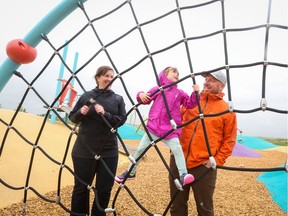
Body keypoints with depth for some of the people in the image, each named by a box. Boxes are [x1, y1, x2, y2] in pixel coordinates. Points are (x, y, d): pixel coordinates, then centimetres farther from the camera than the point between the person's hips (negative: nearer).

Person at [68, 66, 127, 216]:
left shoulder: (118, 99, 2)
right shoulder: (87, 96, 0)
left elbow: (121, 120, -6)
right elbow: (72, 117, 5)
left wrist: (105, 114, -21)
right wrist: (80, 113, -16)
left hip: (109, 151, 1)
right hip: (84, 150, -1)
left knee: (104, 189, 11)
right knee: (81, 188, 14)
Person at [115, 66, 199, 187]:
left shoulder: (180, 93, 10)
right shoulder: (157, 89, 6)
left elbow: (190, 104, 5)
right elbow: (146, 99, 9)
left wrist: (195, 93, -9)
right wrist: (141, 95, -12)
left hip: (170, 129, 0)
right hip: (153, 127, 0)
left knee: (177, 149, -21)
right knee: (140, 149, 8)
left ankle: (183, 175, -14)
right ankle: (130, 172, 27)